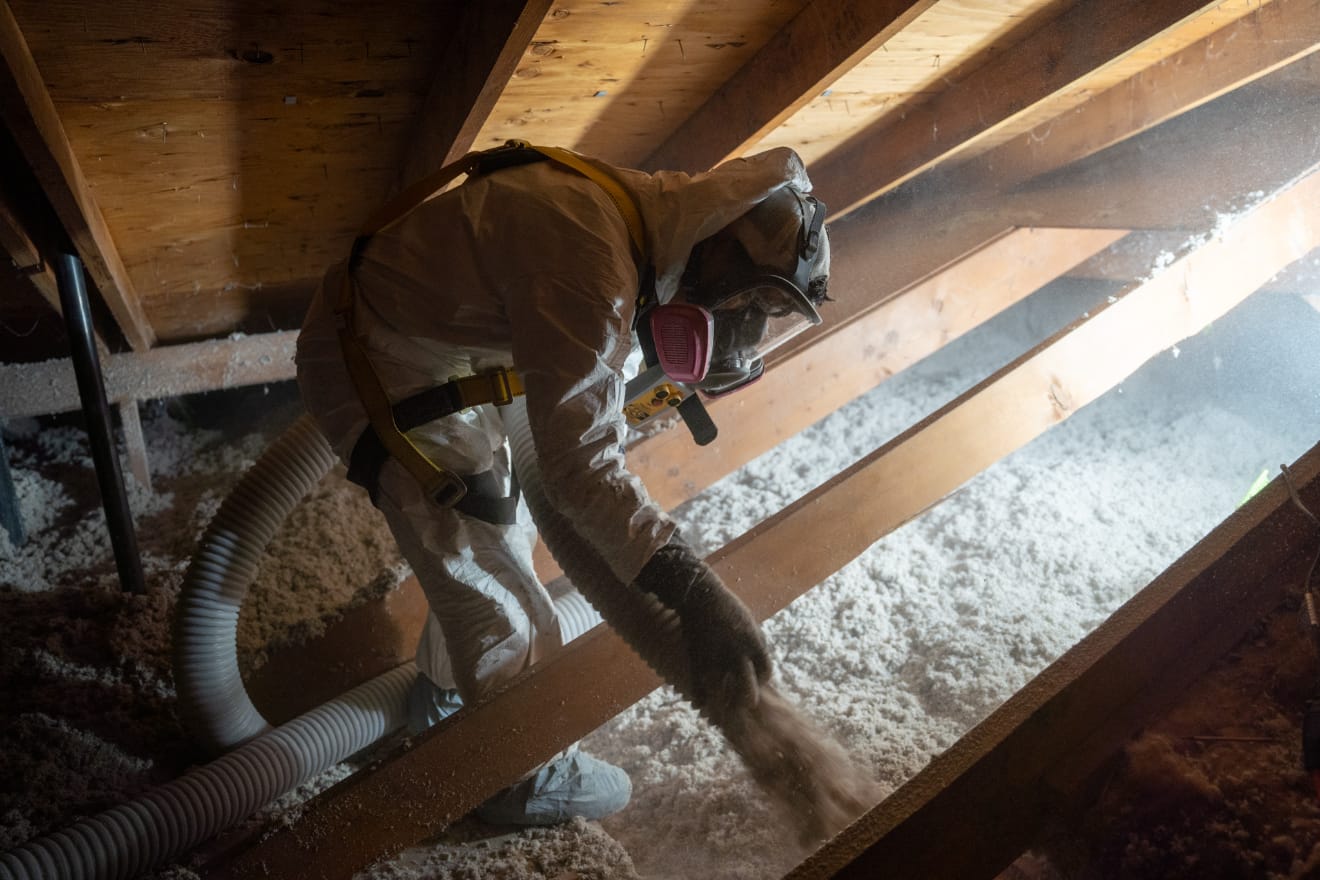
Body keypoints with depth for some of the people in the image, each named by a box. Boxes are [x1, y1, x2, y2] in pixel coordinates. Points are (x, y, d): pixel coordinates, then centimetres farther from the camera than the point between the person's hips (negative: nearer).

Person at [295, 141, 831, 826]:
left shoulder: (638, 209, -2)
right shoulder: (591, 265, -33)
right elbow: (579, 462, -36)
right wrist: (691, 589, -42)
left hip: (435, 350, 9)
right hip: (378, 372, -9)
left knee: (498, 538, 22)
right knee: (497, 593, 0)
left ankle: (445, 695, 47)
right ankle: (519, 779, 25)